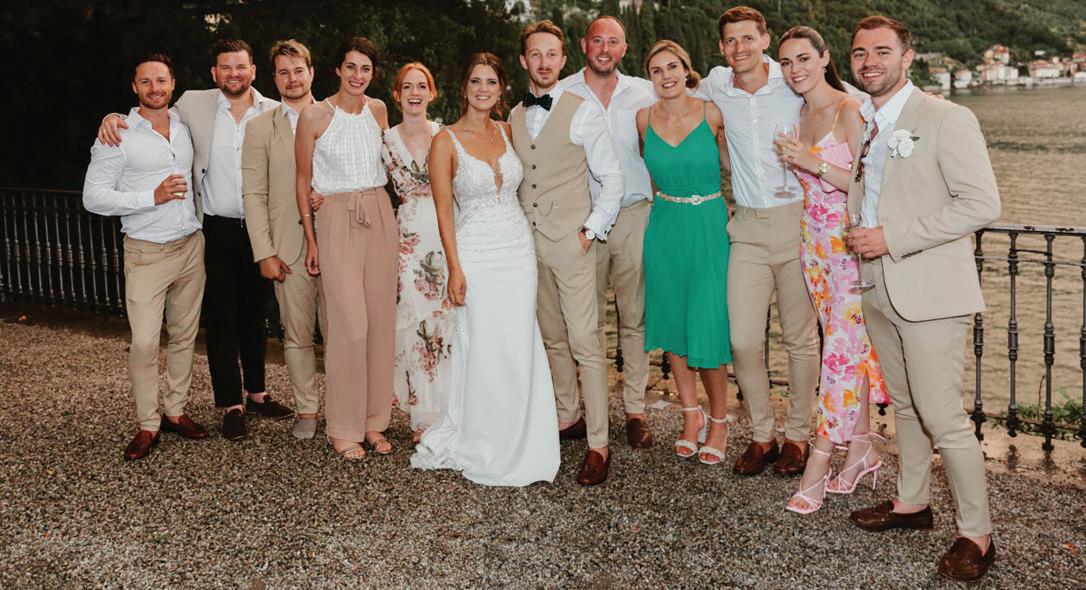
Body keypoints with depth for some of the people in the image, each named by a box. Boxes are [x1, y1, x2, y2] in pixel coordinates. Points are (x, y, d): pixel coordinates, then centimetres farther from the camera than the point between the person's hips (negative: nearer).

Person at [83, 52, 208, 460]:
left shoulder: (185, 127, 9)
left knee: (184, 335, 10)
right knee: (144, 343, -8)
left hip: (191, 246, 5)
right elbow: (93, 197, -11)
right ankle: (147, 426, 5)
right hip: (147, 253, -5)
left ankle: (176, 411, 23)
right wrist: (153, 197, -19)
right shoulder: (117, 136, -7)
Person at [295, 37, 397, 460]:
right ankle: (343, 428, 5)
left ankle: (373, 421, 16)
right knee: (351, 326, -9)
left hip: (380, 215, 4)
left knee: (381, 320, 4)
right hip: (336, 219, -4)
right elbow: (303, 180, 0)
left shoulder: (378, 110, 8)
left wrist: (381, 210, 13)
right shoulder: (314, 115, -5)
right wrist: (310, 239, -2)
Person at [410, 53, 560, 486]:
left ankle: (518, 447, 19)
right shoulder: (446, 141, -4)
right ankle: (483, 450, 14)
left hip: (519, 250, 4)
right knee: (484, 352, -1)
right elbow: (443, 209, -6)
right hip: (475, 253, -4)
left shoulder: (507, 131, 8)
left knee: (519, 350, 5)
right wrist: (455, 269, -12)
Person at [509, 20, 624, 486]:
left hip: (570, 241, -5)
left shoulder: (583, 112, -5)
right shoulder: (514, 118, 11)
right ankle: (568, 416, 29)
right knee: (551, 337, 14)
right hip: (528, 239, 6)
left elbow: (612, 179, -4)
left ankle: (598, 445, -4)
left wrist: (591, 231, -10)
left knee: (585, 342, -8)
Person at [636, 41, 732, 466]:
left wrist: (733, 210, 3)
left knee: (708, 326, -5)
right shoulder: (644, 119, 2)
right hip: (665, 229, 4)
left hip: (709, 227, -3)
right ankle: (691, 414, 26)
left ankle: (718, 421, 14)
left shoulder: (711, 114, -6)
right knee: (673, 322, 9)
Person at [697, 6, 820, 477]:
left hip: (796, 221, -2)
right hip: (748, 228, 3)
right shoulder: (715, 86, 4)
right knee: (743, 340, -1)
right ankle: (761, 435, 16)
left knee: (800, 337, 6)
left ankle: (797, 435, 21)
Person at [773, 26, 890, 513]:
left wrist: (814, 164, -21)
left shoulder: (849, 111, -11)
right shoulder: (800, 116, 11)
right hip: (815, 239, 7)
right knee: (848, 345, 12)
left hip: (851, 240, -7)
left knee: (842, 349, -5)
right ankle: (862, 447, 21)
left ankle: (818, 465, -2)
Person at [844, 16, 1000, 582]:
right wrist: (859, 238, 10)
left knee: (942, 417, -7)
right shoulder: (859, 123, 12)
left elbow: (981, 204, -17)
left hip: (929, 290, -7)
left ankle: (976, 535, 6)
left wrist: (893, 237, -19)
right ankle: (912, 501, 32)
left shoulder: (946, 119, -10)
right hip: (878, 287, 7)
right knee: (904, 404, 17)